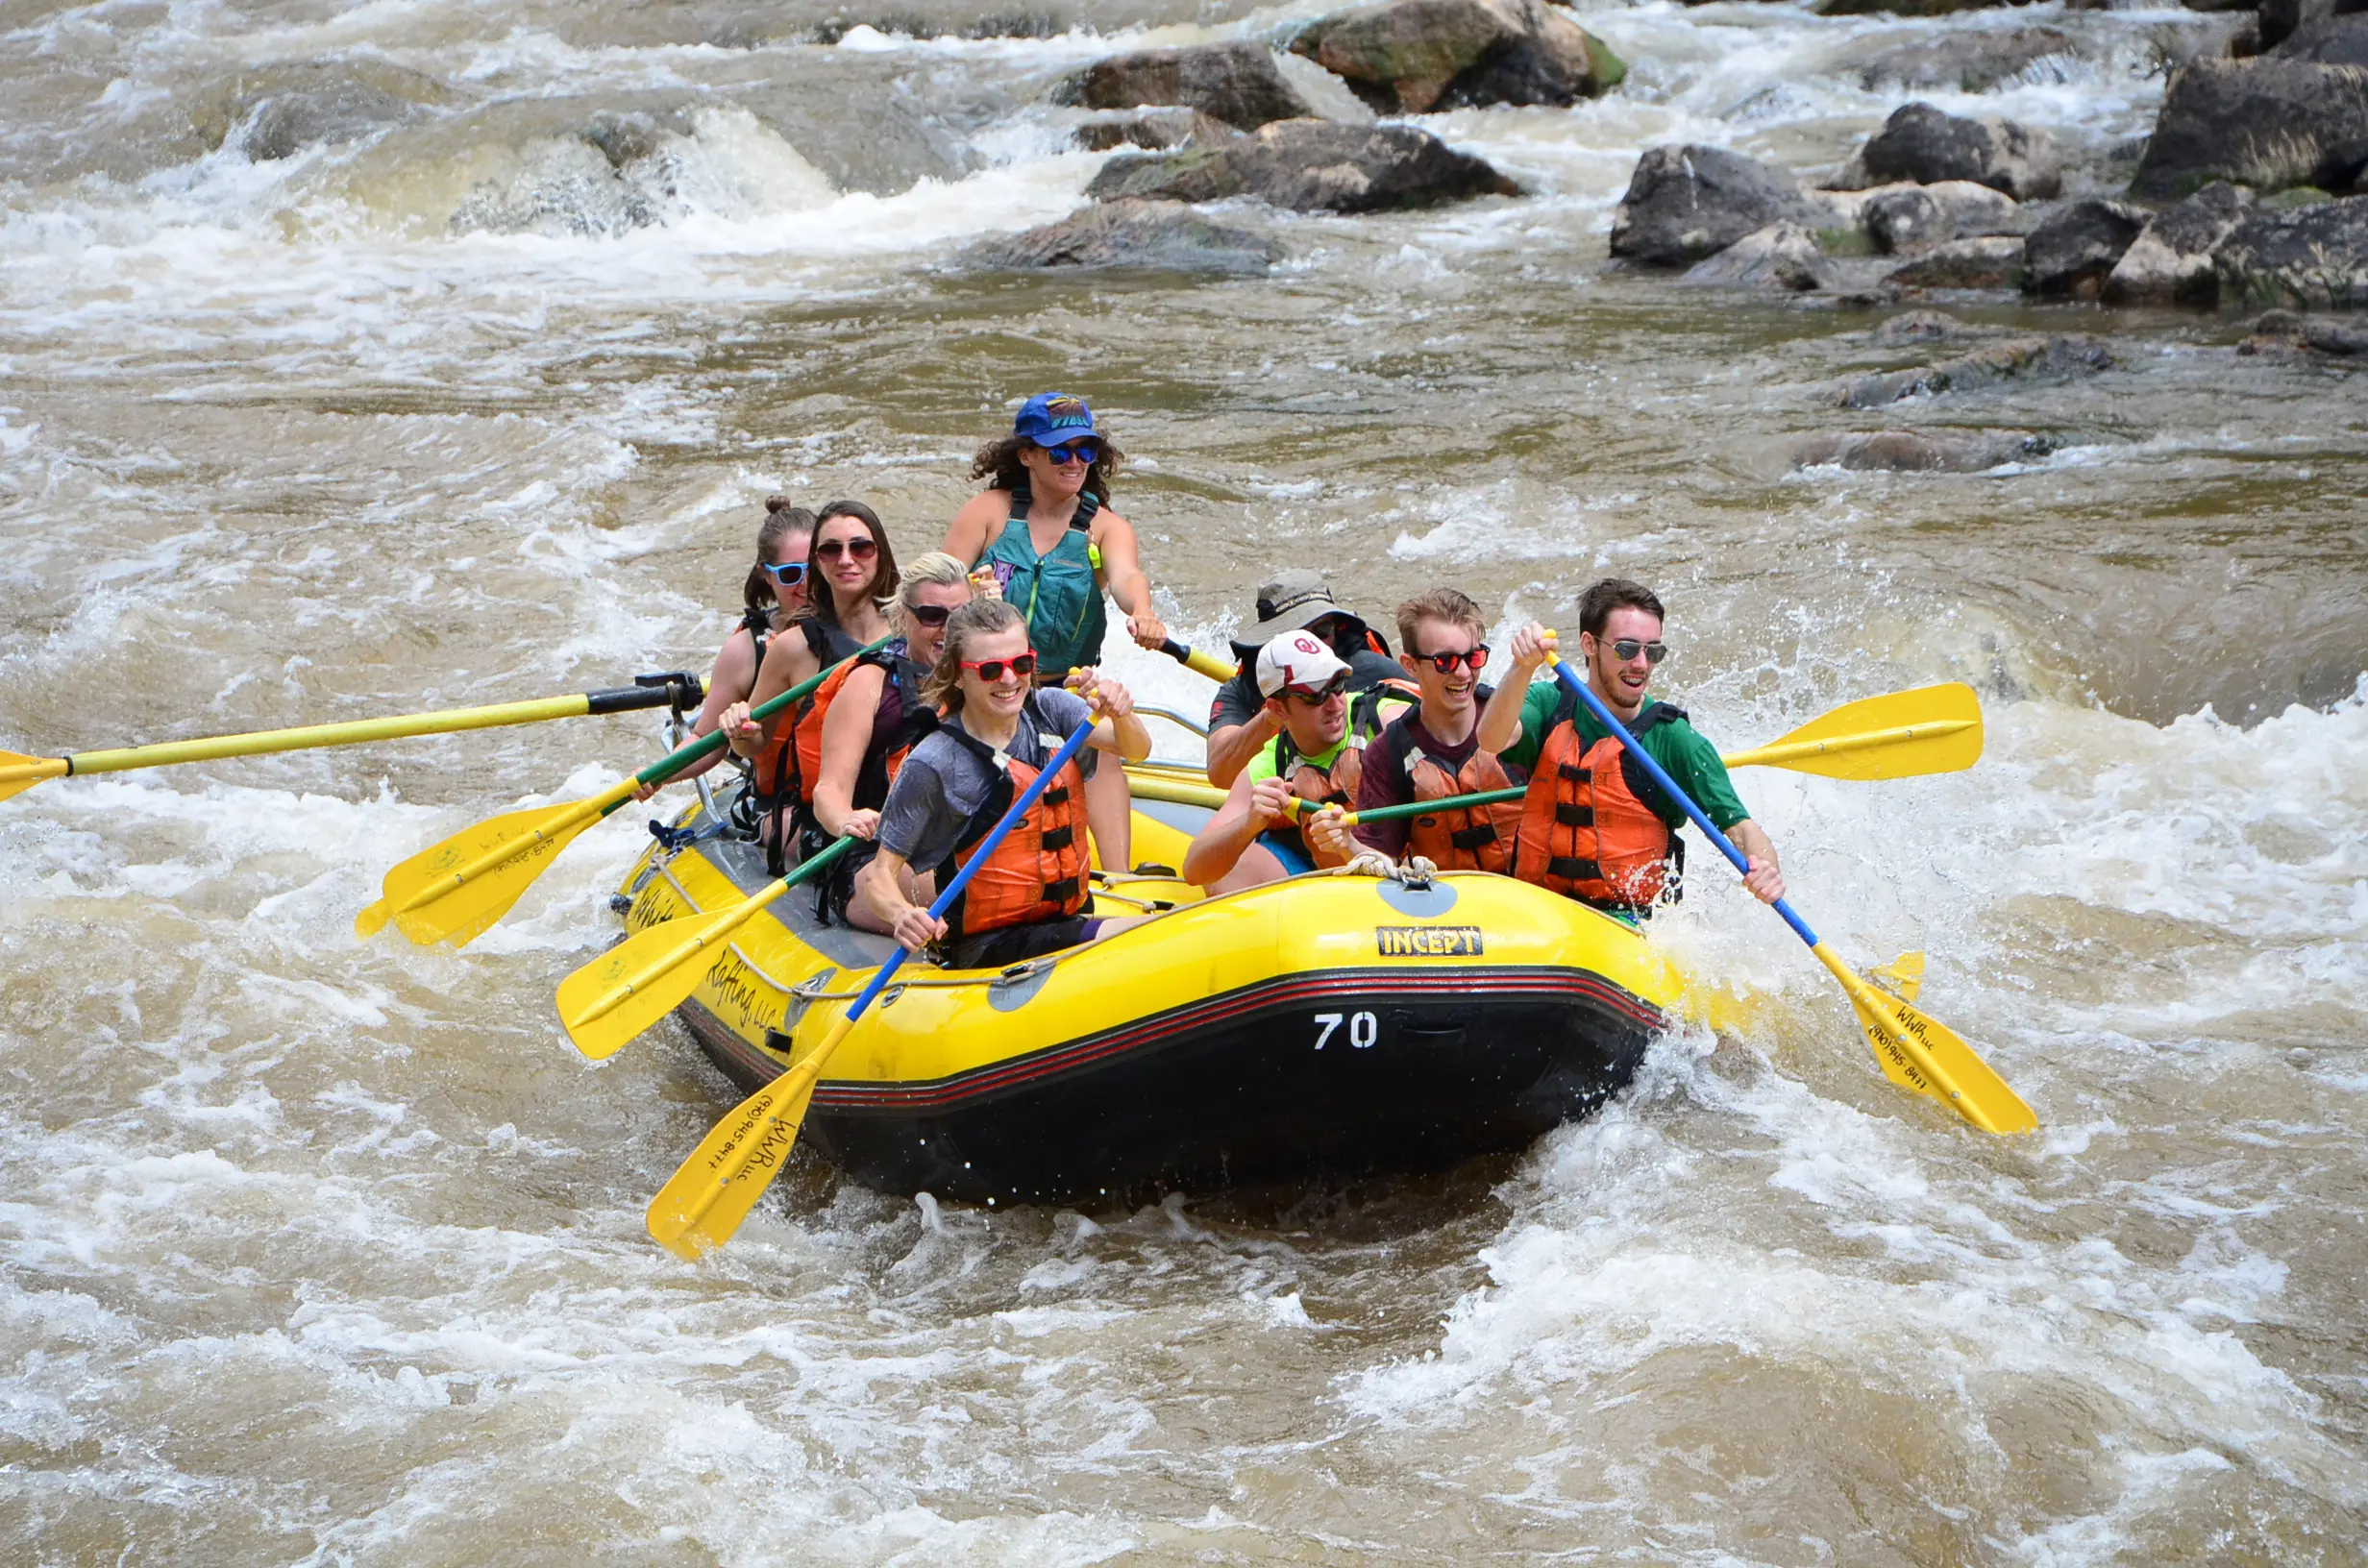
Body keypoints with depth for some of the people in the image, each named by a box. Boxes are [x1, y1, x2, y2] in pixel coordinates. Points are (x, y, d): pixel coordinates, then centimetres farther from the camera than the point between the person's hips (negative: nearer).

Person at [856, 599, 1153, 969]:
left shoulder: (1048, 710, 4)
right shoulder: (933, 766, -13)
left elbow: (1137, 750, -7)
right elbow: (881, 872, -12)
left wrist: (1121, 716, -30)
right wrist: (902, 916, -35)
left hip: (1067, 922, 7)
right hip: (989, 948, -7)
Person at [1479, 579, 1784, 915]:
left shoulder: (1674, 739, -1)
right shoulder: (1550, 705, 5)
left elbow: (1739, 825, -6)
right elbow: (1492, 738, -15)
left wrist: (1764, 868, -29)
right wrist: (1523, 669, -34)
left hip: (1630, 924, -2)